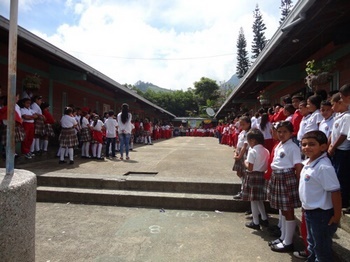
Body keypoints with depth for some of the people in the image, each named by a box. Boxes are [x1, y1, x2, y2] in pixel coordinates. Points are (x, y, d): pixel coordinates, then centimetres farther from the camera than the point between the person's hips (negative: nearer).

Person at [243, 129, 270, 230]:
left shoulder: (252, 151, -17)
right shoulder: (266, 151, 3)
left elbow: (250, 168, -19)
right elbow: (266, 166, 7)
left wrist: (245, 162, -1)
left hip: (253, 176, -7)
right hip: (262, 175, 7)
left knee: (253, 200, 5)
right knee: (259, 199, 22)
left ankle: (255, 222, 15)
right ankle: (264, 219, 30)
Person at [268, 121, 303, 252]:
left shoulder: (293, 147, -13)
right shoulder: (278, 145, 11)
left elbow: (298, 167, -16)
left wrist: (298, 182, -14)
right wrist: (273, 177, 14)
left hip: (287, 178, -8)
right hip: (276, 178, 8)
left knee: (288, 211, 4)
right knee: (282, 210, 19)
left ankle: (288, 242, 18)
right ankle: (283, 237, 34)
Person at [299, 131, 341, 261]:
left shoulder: (324, 167, -26)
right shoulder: (307, 163, 1)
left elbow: (335, 192, -24)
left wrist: (337, 216, -18)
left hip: (321, 214, -9)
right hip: (309, 211, 9)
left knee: (321, 248, 11)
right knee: (312, 243, 27)